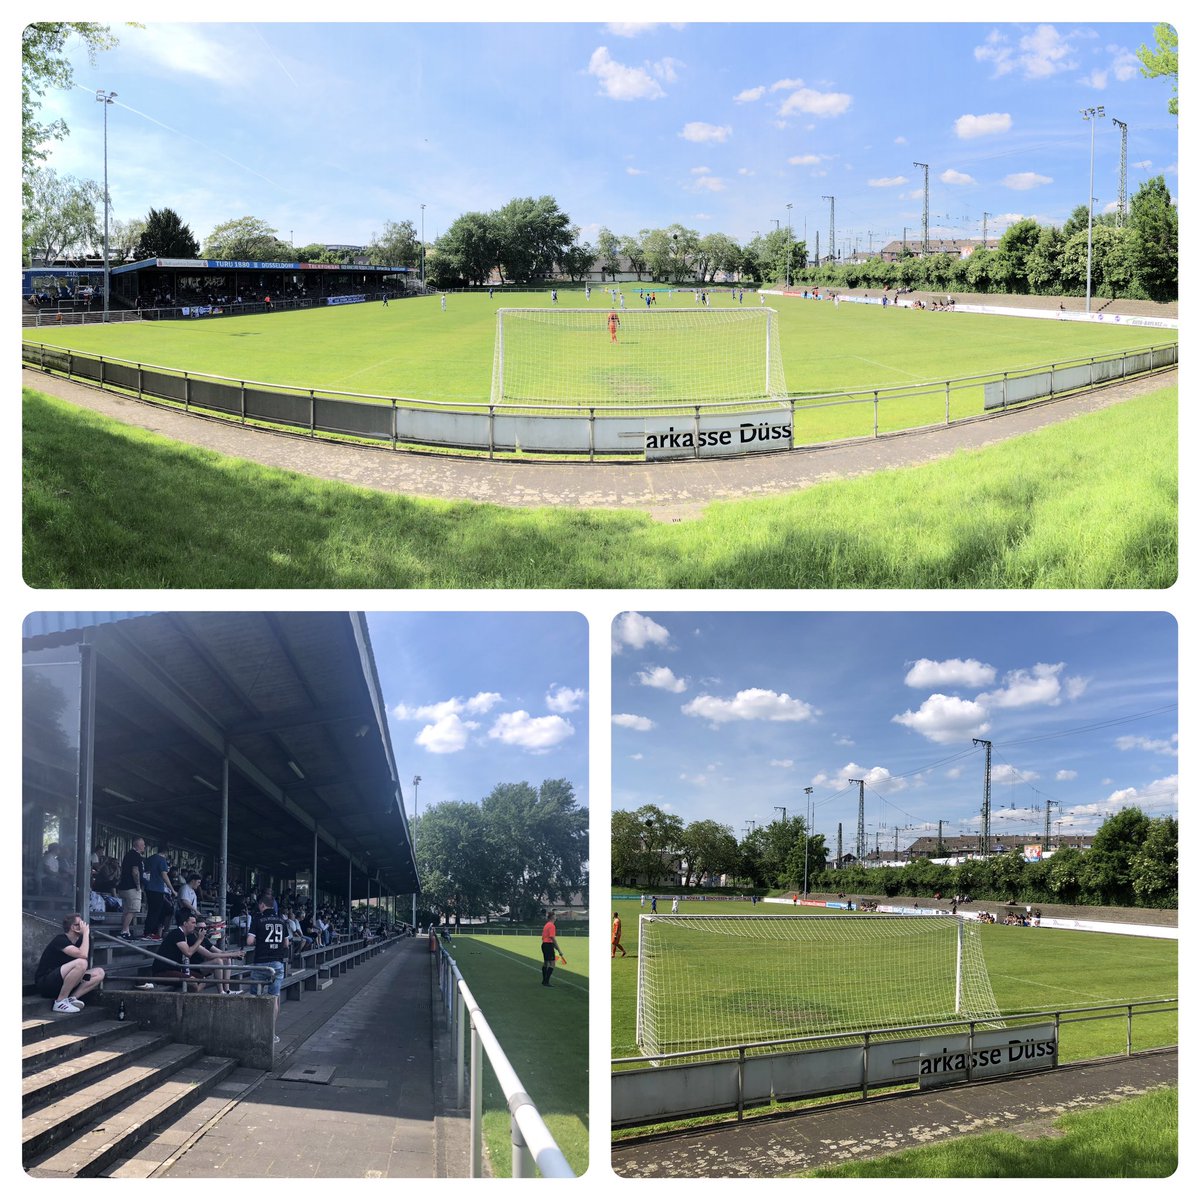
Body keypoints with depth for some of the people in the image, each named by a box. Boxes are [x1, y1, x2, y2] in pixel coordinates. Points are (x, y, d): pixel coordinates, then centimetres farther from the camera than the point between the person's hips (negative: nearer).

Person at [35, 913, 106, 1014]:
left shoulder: (78, 941, 11)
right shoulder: (60, 939, -16)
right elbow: (83, 955, -28)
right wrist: (86, 933, -18)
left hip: (62, 984, 9)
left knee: (99, 972, -2)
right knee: (81, 963, -30)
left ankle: (71, 998, -12)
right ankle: (60, 1002, -21)